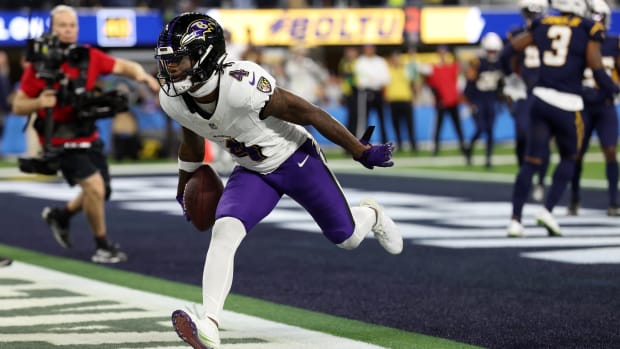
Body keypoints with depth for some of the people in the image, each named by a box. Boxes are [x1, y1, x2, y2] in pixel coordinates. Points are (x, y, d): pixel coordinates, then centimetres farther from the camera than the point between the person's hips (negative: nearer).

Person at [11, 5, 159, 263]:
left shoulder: (89, 57, -1)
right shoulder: (39, 66, -11)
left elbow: (122, 66, 6)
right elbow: (18, 106, -6)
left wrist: (140, 74, -15)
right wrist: (39, 102, -26)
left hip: (89, 138, 6)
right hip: (61, 142, -6)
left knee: (100, 193, 13)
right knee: (94, 187, -19)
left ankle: (60, 216, 41)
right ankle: (103, 246, -1)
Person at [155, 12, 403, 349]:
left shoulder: (242, 86, -38)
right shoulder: (172, 99, -17)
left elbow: (309, 113, -26)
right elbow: (192, 142, 7)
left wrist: (362, 151, -17)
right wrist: (184, 191, 20)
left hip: (297, 161, -4)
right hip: (252, 173, 4)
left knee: (347, 238, 13)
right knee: (224, 231, -22)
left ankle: (371, 214, 49)